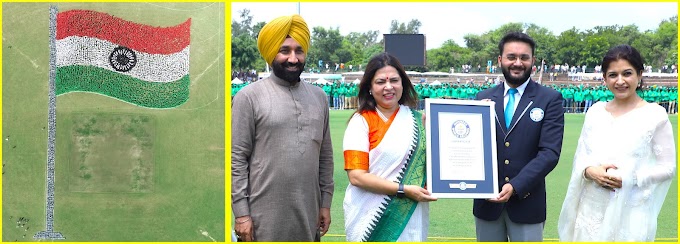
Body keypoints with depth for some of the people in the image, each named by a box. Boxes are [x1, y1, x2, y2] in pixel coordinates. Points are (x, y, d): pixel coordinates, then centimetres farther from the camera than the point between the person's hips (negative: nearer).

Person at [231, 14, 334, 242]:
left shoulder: (318, 96, 10)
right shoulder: (249, 96, -5)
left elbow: (325, 155, 13)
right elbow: (237, 159, -7)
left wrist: (325, 202, 10)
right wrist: (241, 212, -10)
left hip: (308, 214, 4)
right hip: (265, 217, -4)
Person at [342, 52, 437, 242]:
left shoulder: (417, 120, 6)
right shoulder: (361, 121, -5)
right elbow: (356, 176, -12)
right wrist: (403, 190, -16)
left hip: (409, 218, 3)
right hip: (371, 219, -3)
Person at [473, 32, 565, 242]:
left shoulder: (550, 99, -2)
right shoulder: (484, 98, 7)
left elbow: (549, 153, -9)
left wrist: (515, 186, -18)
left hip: (526, 202, -2)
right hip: (487, 201, 2)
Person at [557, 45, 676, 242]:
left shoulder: (655, 115, -4)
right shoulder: (595, 111, 7)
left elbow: (668, 168, -4)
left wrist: (628, 178, -16)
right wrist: (590, 171, -10)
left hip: (630, 213, -3)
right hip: (592, 210, 3)